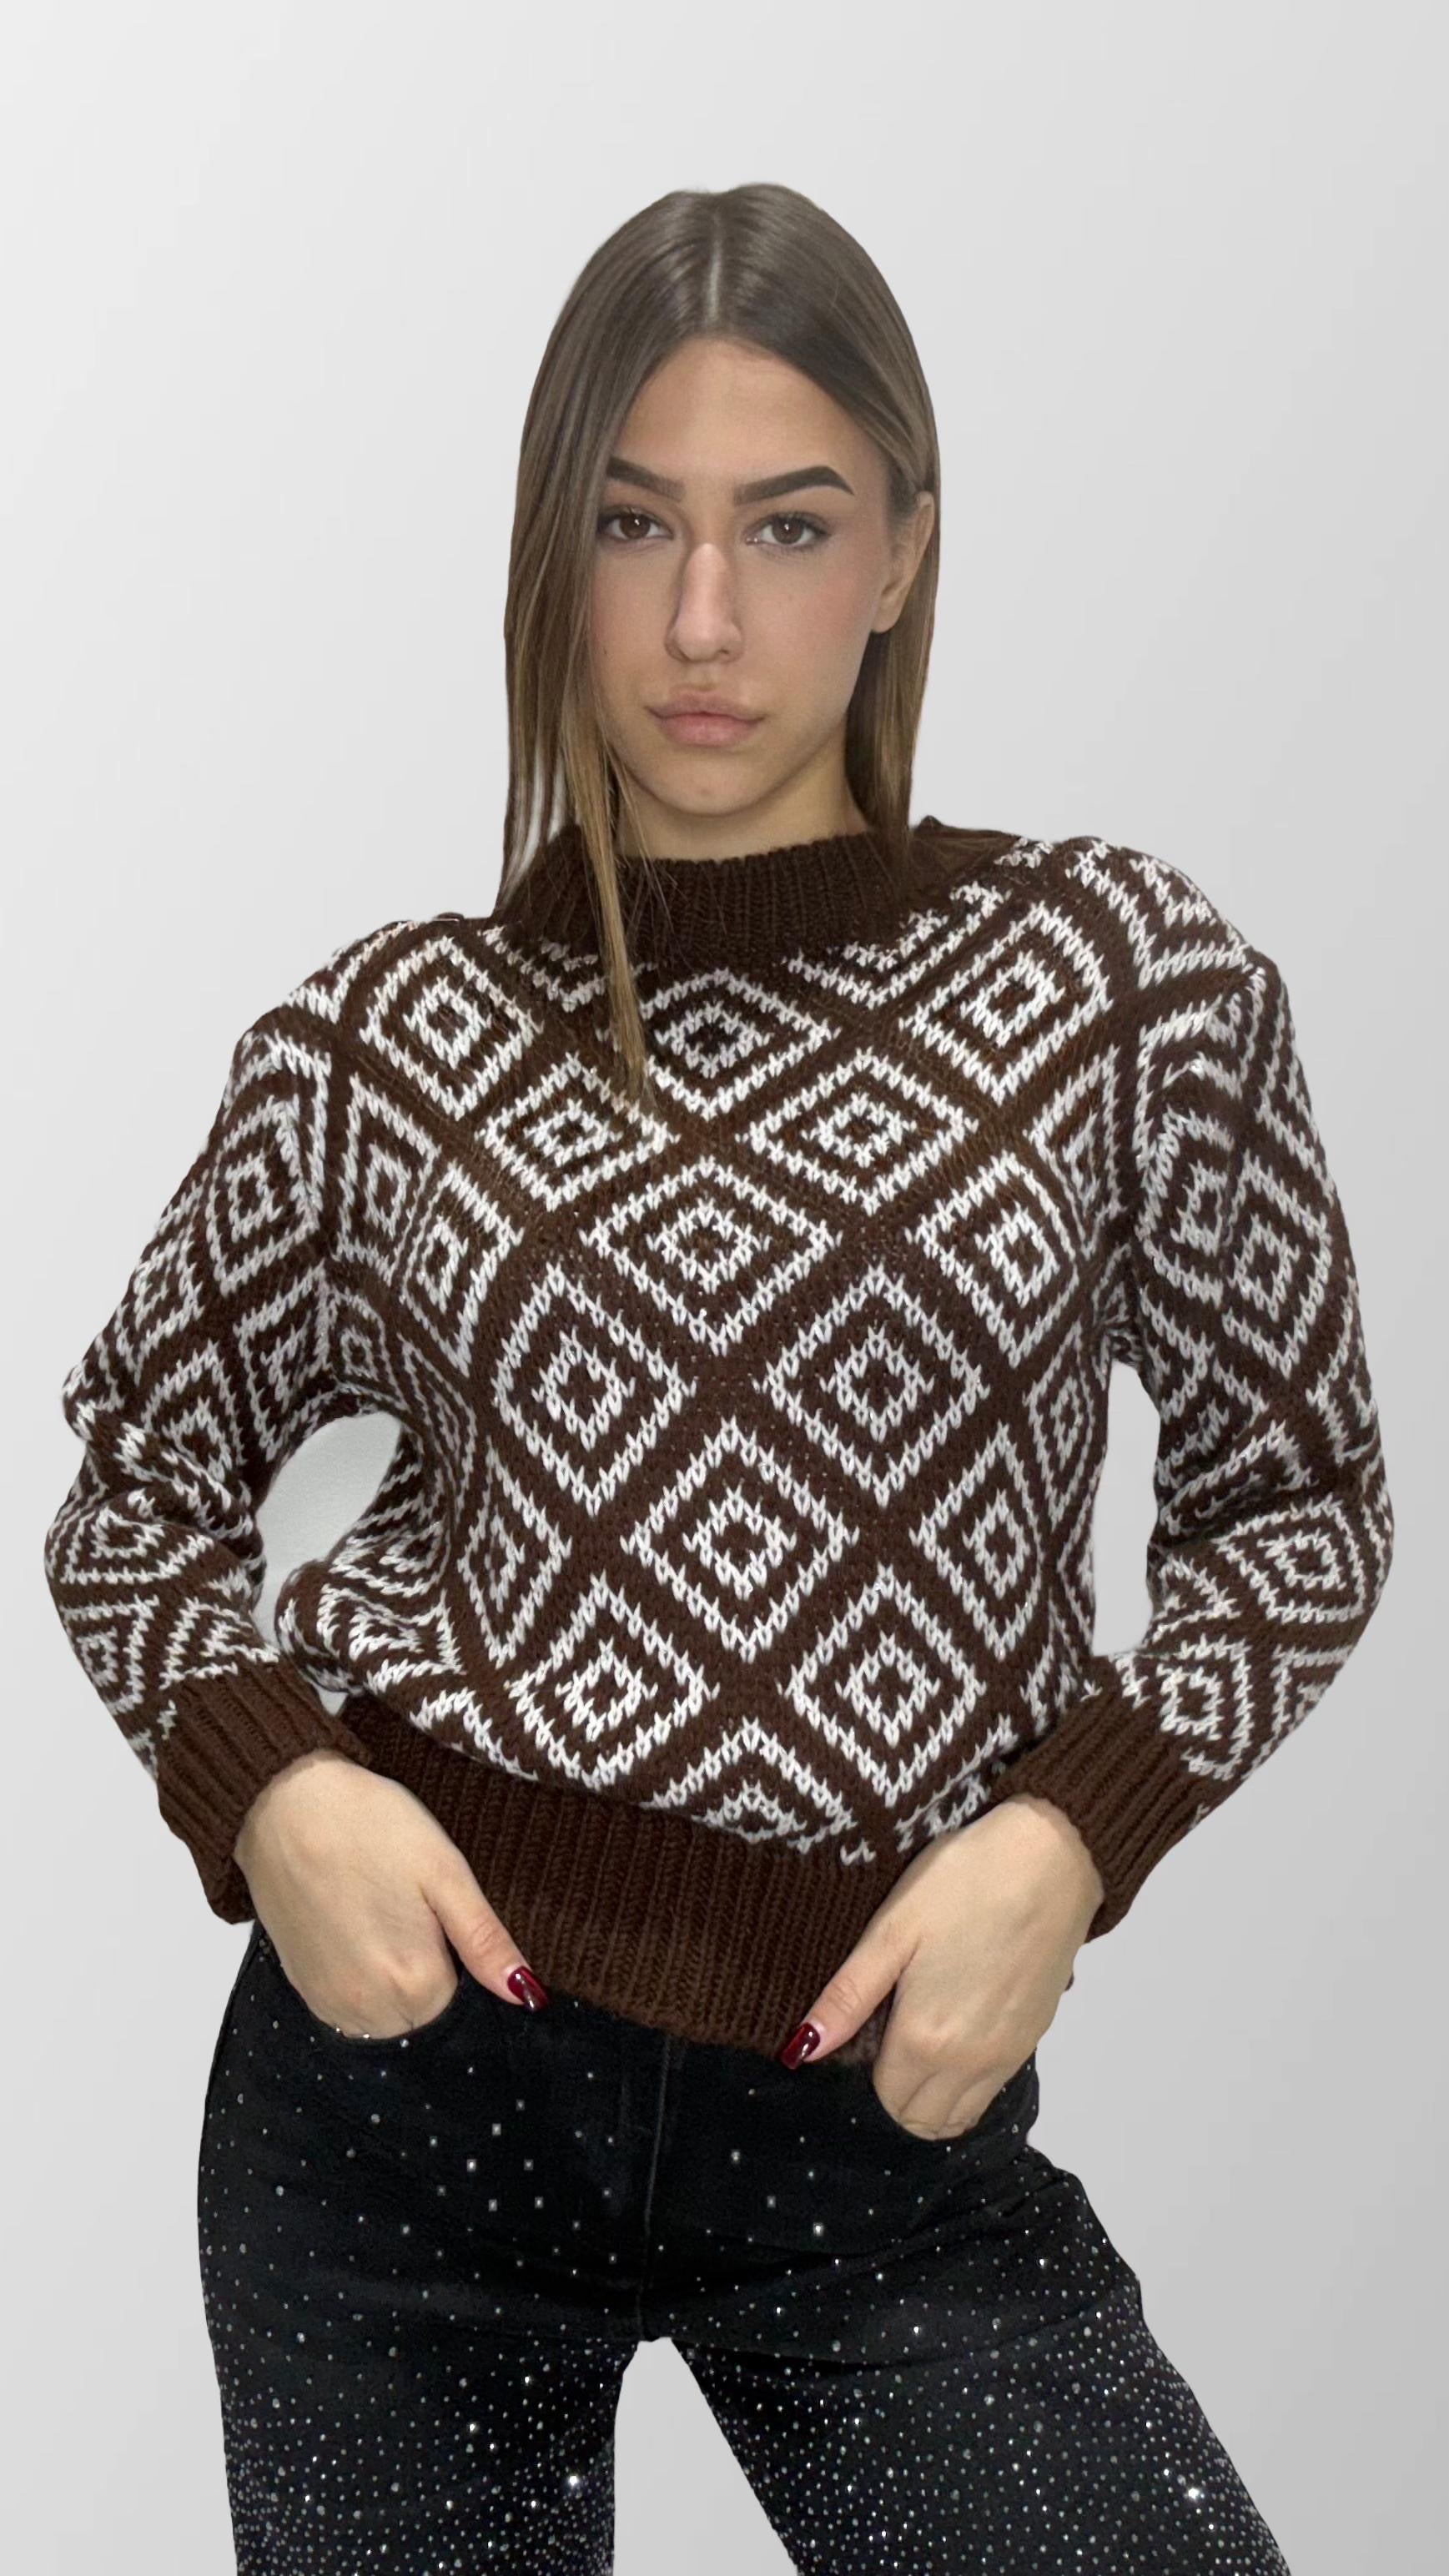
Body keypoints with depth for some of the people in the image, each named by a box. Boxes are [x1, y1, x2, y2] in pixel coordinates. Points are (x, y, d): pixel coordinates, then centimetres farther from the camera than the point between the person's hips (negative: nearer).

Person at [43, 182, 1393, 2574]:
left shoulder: (1129, 971, -3)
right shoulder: (379, 1039, 0)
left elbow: (1297, 1493, 5)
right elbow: (136, 1494, 11)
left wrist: (1068, 1831, -11)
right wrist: (269, 1784, -9)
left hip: (884, 2107, 0)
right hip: (412, 2042, 1)